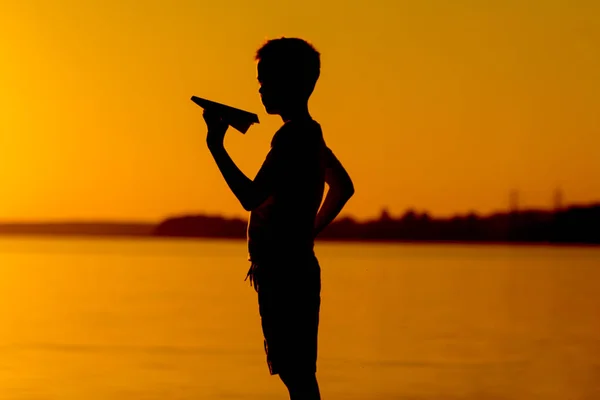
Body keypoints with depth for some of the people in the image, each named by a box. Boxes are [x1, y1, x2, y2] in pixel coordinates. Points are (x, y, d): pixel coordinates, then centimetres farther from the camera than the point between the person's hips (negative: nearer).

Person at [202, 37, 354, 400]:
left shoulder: (292, 136, -15)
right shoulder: (310, 133, 17)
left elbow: (251, 197, -21)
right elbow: (344, 188, 30)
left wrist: (216, 146, -14)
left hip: (286, 274, -10)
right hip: (294, 268, 10)